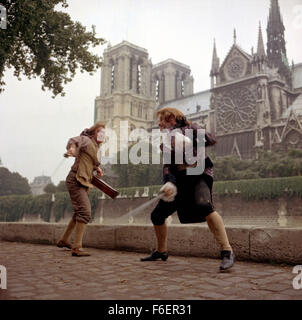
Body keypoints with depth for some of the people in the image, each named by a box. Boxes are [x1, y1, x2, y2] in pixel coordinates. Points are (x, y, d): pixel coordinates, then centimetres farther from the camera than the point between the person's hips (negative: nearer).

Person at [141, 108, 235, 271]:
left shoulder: (189, 128, 0)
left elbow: (211, 139, -14)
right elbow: (167, 166, 4)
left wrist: (190, 141, -26)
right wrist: (169, 182, -15)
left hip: (199, 174, -6)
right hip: (180, 180, 7)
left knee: (204, 205, -36)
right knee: (157, 215, 5)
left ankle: (227, 251, -30)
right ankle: (161, 251, 27)